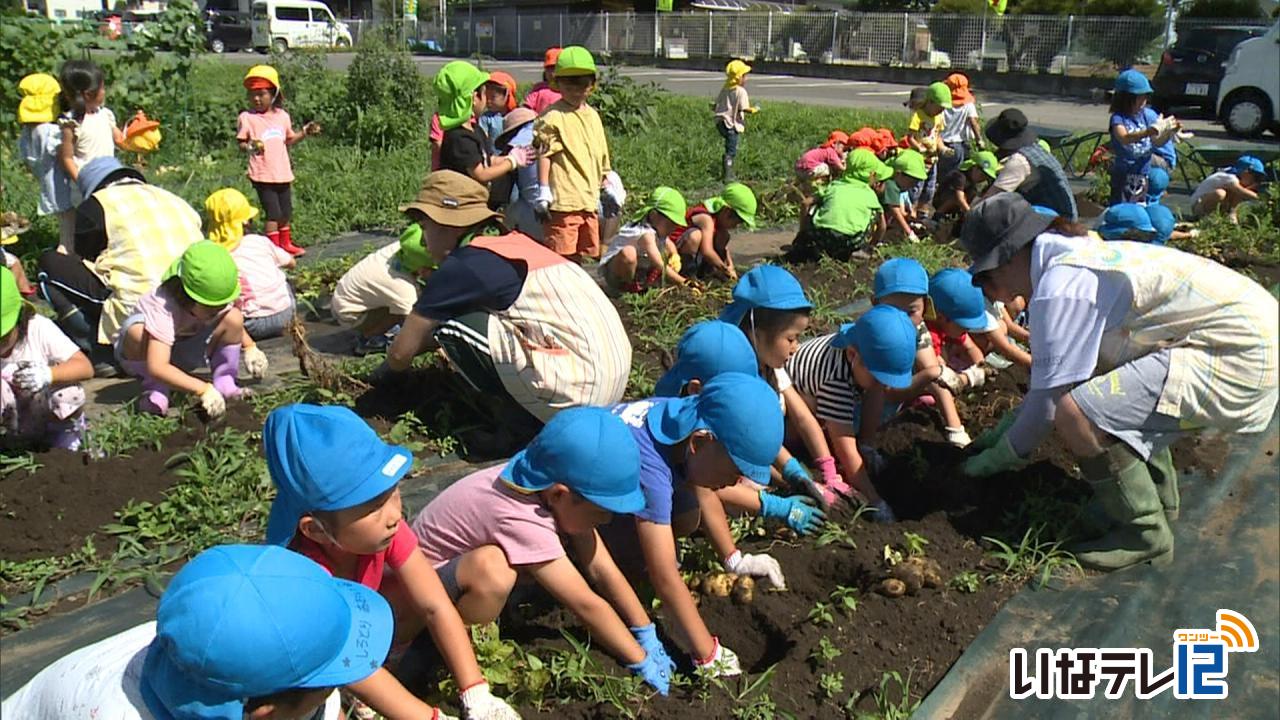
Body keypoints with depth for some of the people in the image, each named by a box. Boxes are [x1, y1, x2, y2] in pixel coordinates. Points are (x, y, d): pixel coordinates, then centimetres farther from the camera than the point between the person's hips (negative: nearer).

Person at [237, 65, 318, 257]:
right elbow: (241, 143, -4)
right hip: (263, 175, -5)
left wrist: (304, 133, 6)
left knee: (286, 212, 16)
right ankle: (274, 248, 4)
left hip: (283, 174, 5)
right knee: (273, 213, -7)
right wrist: (249, 147, -25)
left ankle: (286, 244, 34)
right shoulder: (246, 117, -6)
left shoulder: (282, 116, 8)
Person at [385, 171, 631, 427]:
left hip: (575, 392, -9)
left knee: (451, 325, -2)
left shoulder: (462, 266, -6)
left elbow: (401, 351, 5)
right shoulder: (515, 244, 17)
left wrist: (387, 372, 25)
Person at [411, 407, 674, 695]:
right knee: (491, 567, -39)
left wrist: (649, 637, -11)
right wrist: (642, 662, -22)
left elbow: (602, 570, -12)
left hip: (465, 552, 8)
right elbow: (586, 605, -32)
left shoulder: (549, 488, -16)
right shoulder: (523, 521, -38)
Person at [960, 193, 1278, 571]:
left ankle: (1145, 531, -1)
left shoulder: (1061, 288, -19)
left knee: (1077, 413, -22)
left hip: (1237, 359, -11)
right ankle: (1158, 493, 33)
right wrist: (1009, 424, 27)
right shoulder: (1073, 259, 11)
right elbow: (1056, 368, 22)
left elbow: (1049, 398, -15)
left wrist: (1001, 456, 0)